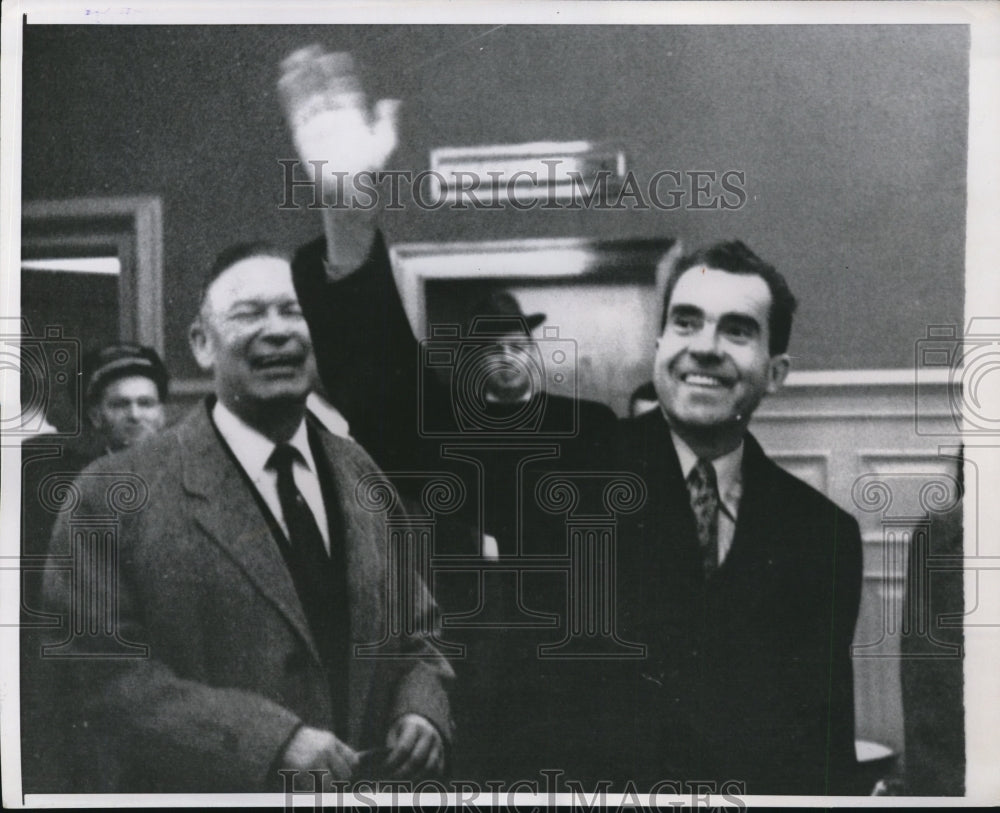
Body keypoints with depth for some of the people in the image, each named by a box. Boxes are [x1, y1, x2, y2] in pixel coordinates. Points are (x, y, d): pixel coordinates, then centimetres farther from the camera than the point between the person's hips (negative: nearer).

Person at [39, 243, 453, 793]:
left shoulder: (363, 476, 1)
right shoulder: (115, 495, -13)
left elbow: (414, 631, 9)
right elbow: (99, 677, -18)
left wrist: (421, 710, -11)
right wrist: (271, 741, -25)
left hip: (373, 782, 5)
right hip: (204, 790, -4)